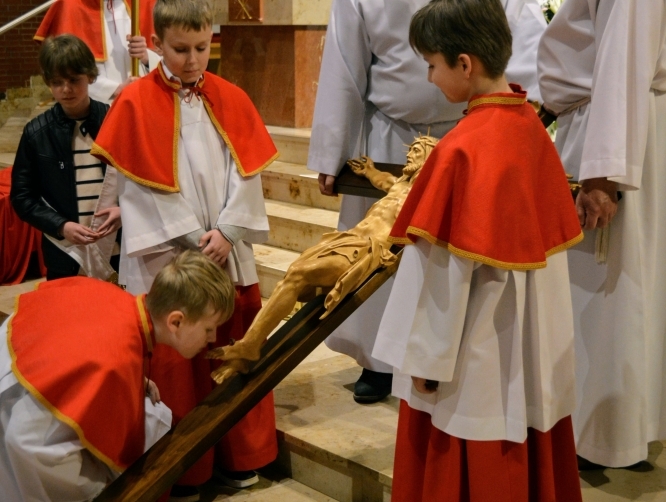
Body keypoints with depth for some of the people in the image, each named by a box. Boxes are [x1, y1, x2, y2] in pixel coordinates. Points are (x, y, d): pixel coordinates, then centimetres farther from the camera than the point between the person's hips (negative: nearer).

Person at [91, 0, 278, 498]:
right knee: (174, 363, 5)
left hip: (228, 252, 3)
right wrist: (192, 238, -12)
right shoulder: (135, 102, -5)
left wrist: (226, 231, -11)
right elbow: (140, 183, -8)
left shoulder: (231, 99, 5)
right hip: (166, 255, -3)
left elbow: (245, 171, 2)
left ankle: (240, 456, 27)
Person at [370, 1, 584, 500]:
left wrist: (426, 358, -12)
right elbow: (548, 231, 8)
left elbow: (444, 269, -21)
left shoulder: (462, 149, -23)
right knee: (525, 461, 21)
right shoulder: (531, 125, 0)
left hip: (477, 352, -7)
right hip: (530, 344, 8)